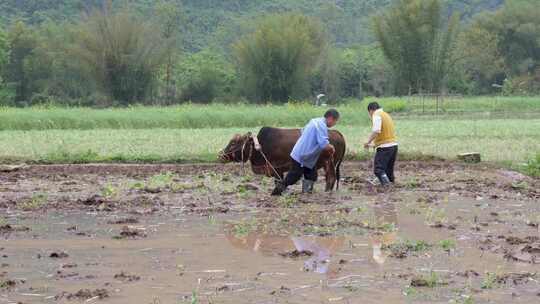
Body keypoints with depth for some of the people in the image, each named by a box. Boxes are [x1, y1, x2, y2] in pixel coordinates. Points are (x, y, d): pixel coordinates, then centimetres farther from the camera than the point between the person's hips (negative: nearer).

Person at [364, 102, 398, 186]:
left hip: (384, 147, -9)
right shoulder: (386, 115, 21)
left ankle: (386, 183, -24)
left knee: (379, 169, -10)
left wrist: (368, 142, -17)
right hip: (394, 145, 9)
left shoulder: (377, 115, -8)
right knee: (389, 169, 17)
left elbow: (376, 131, -23)